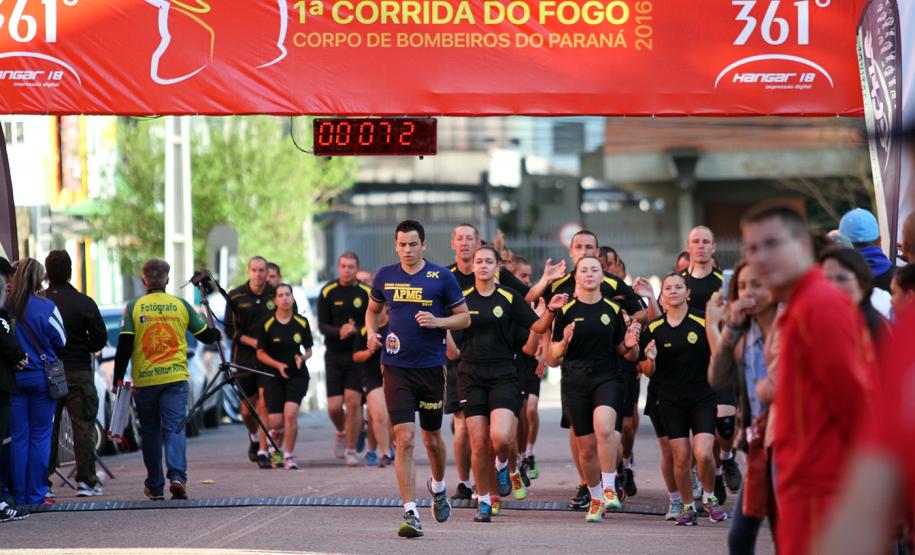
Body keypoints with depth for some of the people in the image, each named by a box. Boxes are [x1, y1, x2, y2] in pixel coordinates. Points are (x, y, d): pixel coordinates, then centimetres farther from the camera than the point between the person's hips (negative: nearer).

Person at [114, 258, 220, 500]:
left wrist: (118, 378, 2)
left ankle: (155, 486, 17)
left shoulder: (134, 307, -1)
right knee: (174, 427, -2)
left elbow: (124, 346, -6)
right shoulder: (181, 305, 4)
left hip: (144, 380, 0)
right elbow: (205, 335, 12)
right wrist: (217, 334, 35)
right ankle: (177, 476, -23)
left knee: (150, 431, 12)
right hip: (175, 378, 0)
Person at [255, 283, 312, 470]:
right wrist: (278, 365, -13)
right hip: (274, 376, 0)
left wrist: (302, 358, -11)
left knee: (290, 413, -19)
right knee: (275, 421, -5)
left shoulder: (302, 323, 0)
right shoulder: (267, 325, -4)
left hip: (297, 375, 0)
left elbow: (309, 349, 11)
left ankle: (289, 456, -7)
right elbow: (260, 353, 1)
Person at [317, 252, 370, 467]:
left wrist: (355, 330, -21)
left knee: (353, 401, -8)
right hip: (334, 354, 1)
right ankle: (341, 433, 30)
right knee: (334, 406, -3)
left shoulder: (366, 292, -1)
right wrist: (339, 331, -20)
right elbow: (322, 325, 0)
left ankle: (351, 450, 3)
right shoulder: (328, 292, 2)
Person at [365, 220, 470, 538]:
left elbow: (464, 317, 2)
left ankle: (438, 487, 43)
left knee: (432, 438, 12)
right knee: (404, 439, -10)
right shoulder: (385, 276, 5)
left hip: (431, 367, 0)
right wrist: (371, 332, 2)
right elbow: (372, 309, 22)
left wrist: (437, 322, -16)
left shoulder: (441, 277, -2)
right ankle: (411, 515, -10)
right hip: (396, 367, 1)